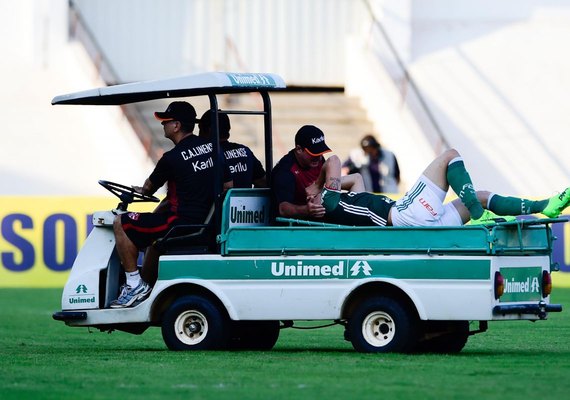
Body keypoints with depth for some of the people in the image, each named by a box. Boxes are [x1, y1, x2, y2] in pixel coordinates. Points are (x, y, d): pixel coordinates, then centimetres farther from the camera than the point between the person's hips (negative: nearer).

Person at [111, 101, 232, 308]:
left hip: (182, 225, -9)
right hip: (207, 224, 9)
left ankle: (135, 284, -1)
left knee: (121, 223, -1)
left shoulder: (171, 158, -15)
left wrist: (141, 190, 26)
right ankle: (147, 282, 35)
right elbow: (229, 185, 12)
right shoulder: (210, 147, 6)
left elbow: (149, 188, 2)